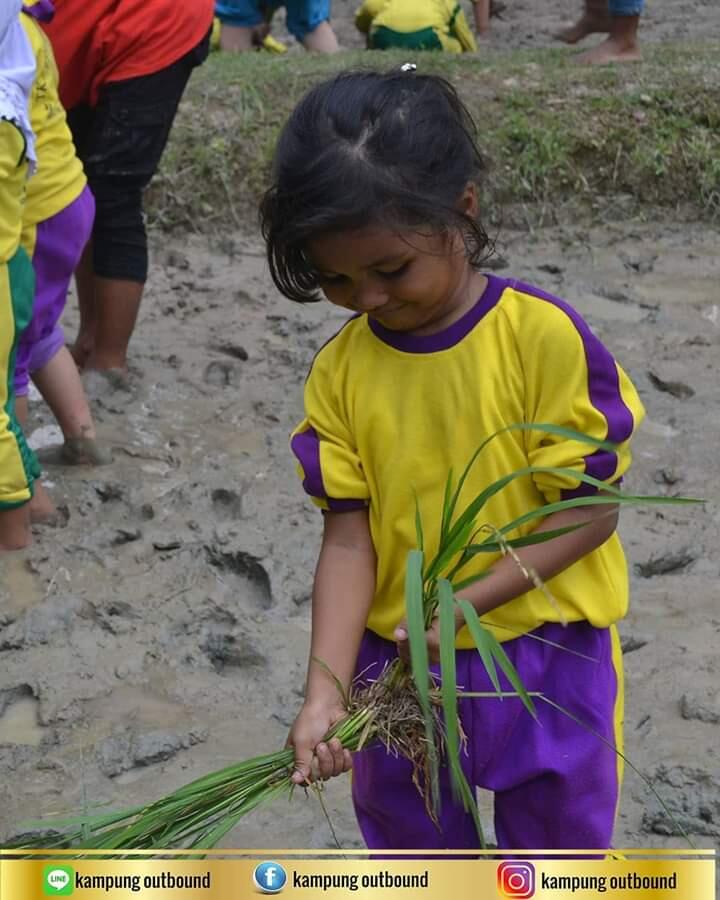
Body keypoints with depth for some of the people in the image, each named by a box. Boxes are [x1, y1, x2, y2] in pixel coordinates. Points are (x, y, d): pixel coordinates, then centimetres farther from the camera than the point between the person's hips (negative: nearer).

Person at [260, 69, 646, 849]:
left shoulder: (545, 337, -19)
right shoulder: (339, 371, -8)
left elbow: (589, 511, -15)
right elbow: (348, 534, -9)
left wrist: (466, 603, -22)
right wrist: (326, 685, -20)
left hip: (546, 664, -3)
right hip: (399, 665, 3)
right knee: (412, 850, 22)